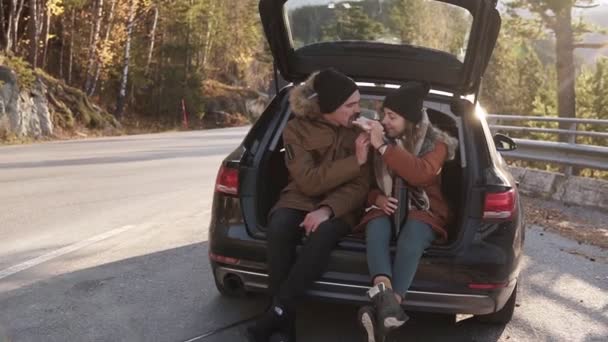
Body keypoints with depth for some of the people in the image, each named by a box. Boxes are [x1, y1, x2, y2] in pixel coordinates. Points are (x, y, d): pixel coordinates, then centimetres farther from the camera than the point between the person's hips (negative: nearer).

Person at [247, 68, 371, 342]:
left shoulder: (359, 131, 0)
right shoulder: (297, 129, -4)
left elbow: (361, 185, -7)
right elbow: (308, 182, -14)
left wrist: (328, 210, -25)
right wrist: (354, 161, -21)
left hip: (340, 205, 0)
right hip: (302, 198, 0)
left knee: (324, 233, -37)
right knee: (279, 227, -36)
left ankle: (275, 314, -31)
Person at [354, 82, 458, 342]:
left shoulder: (435, 142, -2)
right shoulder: (380, 138, 6)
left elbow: (422, 174, -23)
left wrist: (384, 148, -27)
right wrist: (377, 198, -7)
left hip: (423, 209, -2)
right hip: (387, 206, 2)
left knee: (410, 239, -38)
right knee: (375, 230, -35)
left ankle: (386, 305, -54)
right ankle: (386, 299, -59)